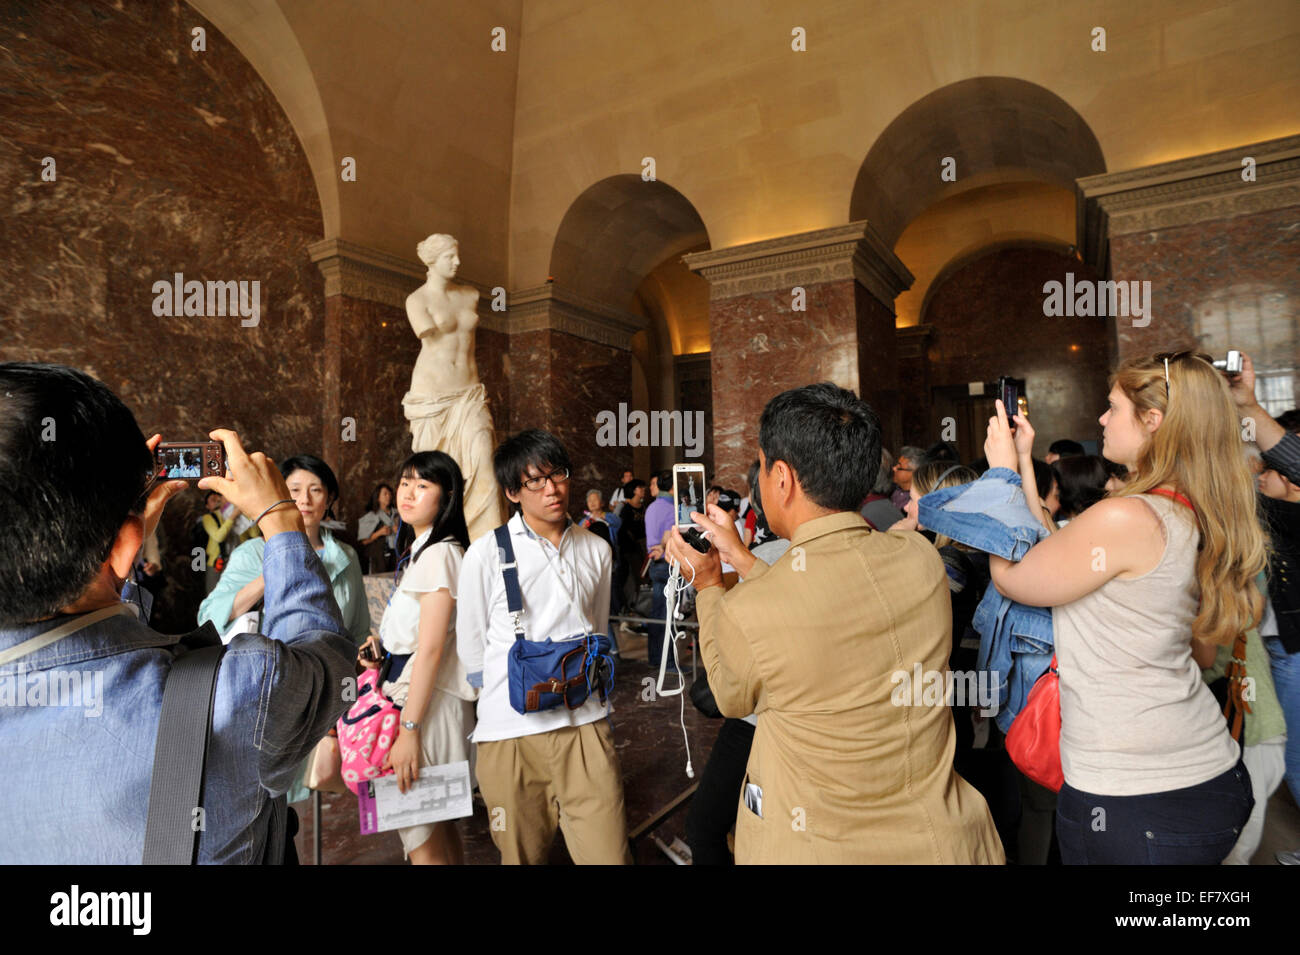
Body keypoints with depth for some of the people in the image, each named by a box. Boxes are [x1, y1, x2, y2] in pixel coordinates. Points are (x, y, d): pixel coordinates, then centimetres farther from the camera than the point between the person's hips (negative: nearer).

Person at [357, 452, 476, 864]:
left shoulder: (440, 554, -17)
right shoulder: (421, 550, 13)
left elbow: (431, 649, -20)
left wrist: (409, 729, -19)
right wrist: (381, 646, 4)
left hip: (428, 705, -9)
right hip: (408, 694, 9)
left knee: (422, 839, 2)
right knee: (441, 828, 19)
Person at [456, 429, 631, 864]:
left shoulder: (595, 551, 8)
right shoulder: (487, 552, -2)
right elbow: (470, 648, 5)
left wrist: (591, 687, 11)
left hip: (586, 724, 2)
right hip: (511, 730, -1)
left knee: (608, 853, -1)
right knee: (522, 855, 13)